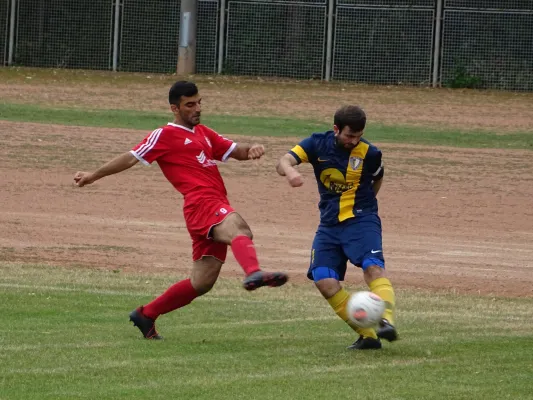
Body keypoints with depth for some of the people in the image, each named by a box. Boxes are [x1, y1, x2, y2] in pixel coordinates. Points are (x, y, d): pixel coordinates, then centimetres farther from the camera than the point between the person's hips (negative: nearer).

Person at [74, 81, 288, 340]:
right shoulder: (165, 135, 5)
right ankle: (253, 273, -70)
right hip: (202, 203, -8)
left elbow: (235, 151, 27)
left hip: (217, 208, 8)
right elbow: (132, 158, 4)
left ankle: (146, 315, 22)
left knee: (201, 283, 8)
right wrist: (94, 175, 3)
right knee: (240, 230, -38)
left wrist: (251, 150, 4)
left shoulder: (204, 134, 29)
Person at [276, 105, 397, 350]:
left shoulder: (369, 153, -7)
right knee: (323, 281, -10)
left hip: (361, 220, -3)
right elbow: (283, 163, -16)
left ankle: (386, 321, -44)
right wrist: (290, 172, -39)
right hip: (330, 224, 3)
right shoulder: (317, 144, -4)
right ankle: (367, 335, -4)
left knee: (372, 267, -28)